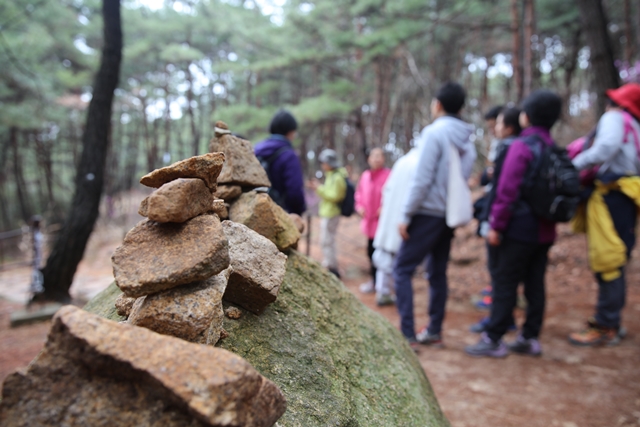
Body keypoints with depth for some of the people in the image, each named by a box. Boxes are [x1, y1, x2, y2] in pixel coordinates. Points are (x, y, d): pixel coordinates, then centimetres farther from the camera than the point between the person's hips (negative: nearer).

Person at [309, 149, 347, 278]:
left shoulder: (337, 178, -17)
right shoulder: (331, 176, 14)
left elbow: (334, 196, -21)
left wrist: (319, 188, -19)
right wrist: (318, 188, 6)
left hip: (331, 215, -10)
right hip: (327, 213, 10)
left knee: (327, 241, -6)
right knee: (326, 241, 18)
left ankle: (332, 268, 1)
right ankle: (328, 265, 29)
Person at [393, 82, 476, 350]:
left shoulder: (434, 132, -11)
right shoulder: (467, 141, 10)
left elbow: (422, 179, -16)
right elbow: (465, 179, 9)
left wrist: (406, 215, -12)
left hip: (428, 213, -7)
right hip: (450, 215, 8)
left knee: (402, 270, -2)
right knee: (438, 272, 15)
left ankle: (407, 335, -5)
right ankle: (434, 331, 23)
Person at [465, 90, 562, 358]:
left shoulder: (521, 146, -13)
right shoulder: (555, 149, 10)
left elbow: (508, 190, -18)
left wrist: (496, 225, -14)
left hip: (520, 227, -7)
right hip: (545, 230, 7)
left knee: (505, 282, -1)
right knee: (535, 283, 12)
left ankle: (493, 340, 4)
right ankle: (530, 338, 20)